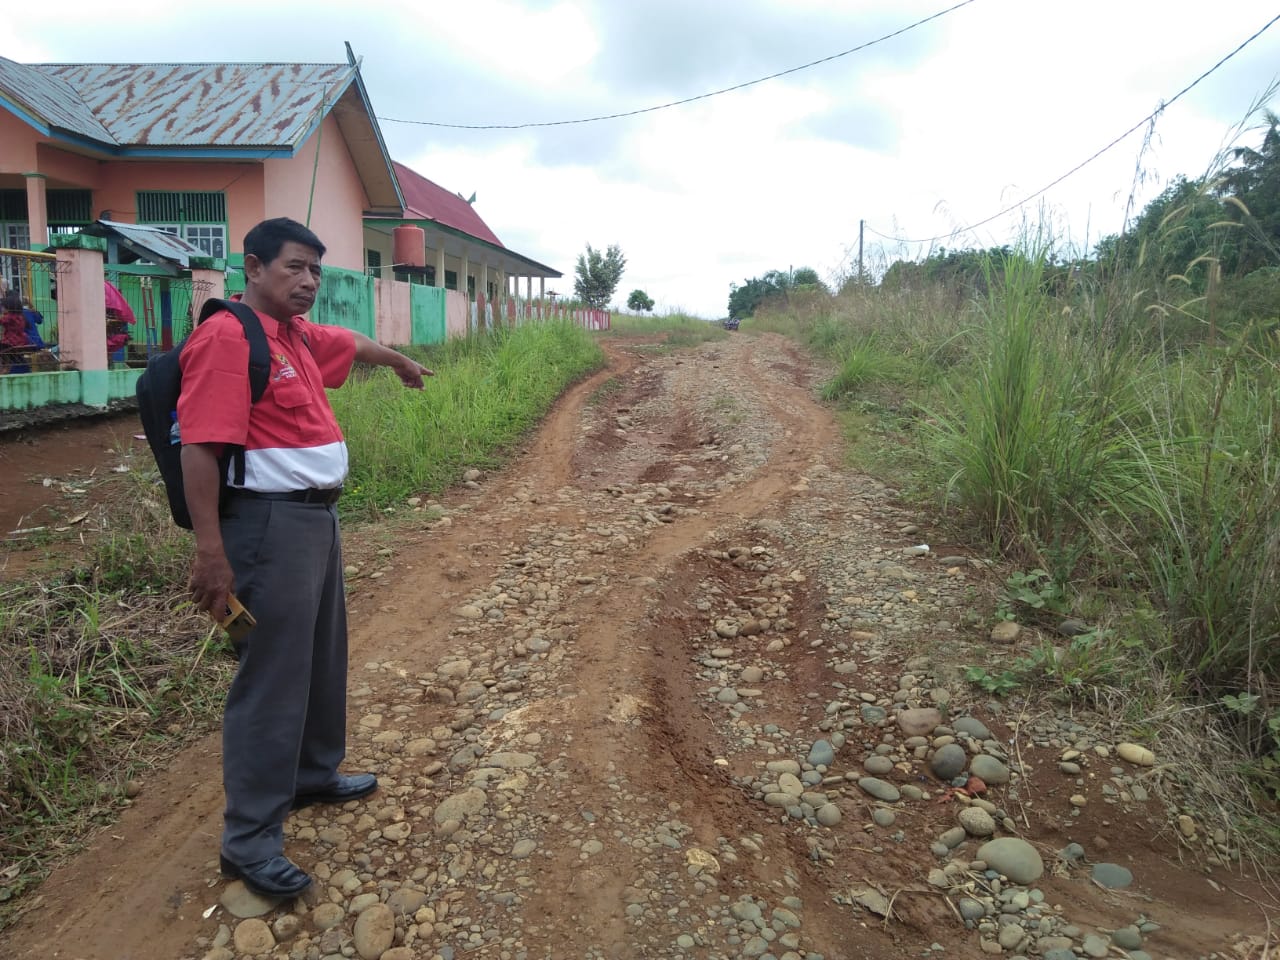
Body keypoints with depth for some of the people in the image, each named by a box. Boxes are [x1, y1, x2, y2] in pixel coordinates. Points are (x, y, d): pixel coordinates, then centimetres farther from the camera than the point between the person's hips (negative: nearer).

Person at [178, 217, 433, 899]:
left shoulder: (300, 335, 13)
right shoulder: (227, 337, -16)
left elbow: (353, 344, 35)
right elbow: (199, 449, -22)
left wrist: (401, 362, 53)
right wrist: (210, 552, -26)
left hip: (318, 516, 10)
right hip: (271, 523, -10)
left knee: (323, 659, 21)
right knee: (271, 678, -4)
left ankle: (313, 775, 40)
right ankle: (249, 841, 10)